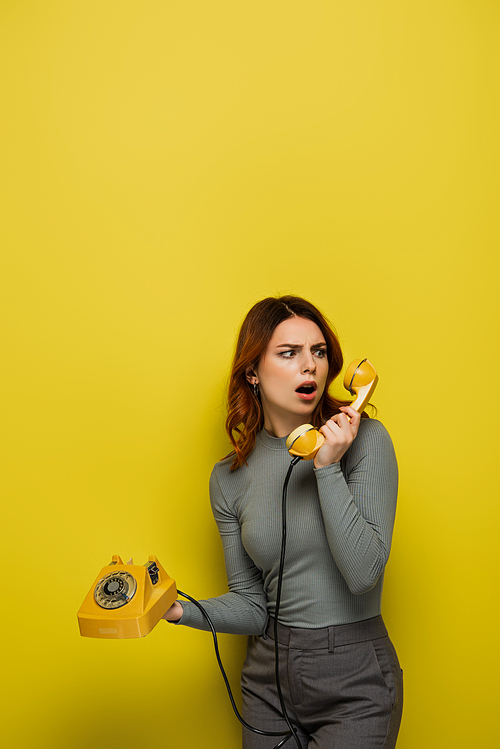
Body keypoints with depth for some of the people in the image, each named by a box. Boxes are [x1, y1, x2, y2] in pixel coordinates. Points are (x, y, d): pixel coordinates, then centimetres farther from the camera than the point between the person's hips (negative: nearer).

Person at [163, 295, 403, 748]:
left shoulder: (364, 439, -11)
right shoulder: (230, 477, -2)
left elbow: (363, 573, -18)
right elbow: (253, 606, 2)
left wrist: (328, 468, -22)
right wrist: (181, 611, -14)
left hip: (354, 682, -3)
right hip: (269, 679, 3)